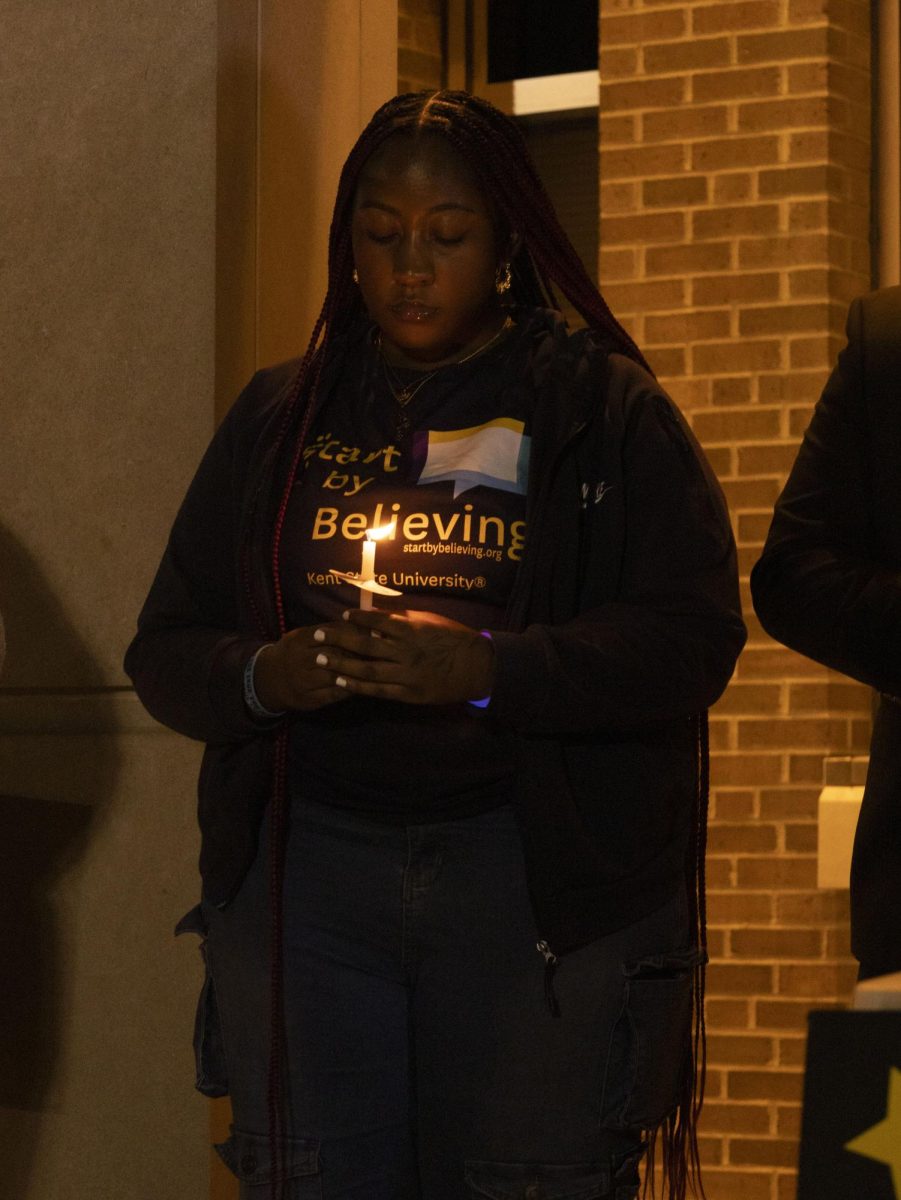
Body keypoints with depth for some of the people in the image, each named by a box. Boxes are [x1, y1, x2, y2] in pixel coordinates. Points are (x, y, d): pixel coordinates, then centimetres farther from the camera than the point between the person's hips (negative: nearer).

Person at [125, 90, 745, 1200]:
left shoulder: (603, 409, 5)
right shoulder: (279, 415, 15)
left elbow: (694, 637, -6)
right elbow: (165, 650, 12)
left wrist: (490, 670, -20)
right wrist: (263, 678, -11)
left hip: (541, 871, -2)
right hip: (305, 869, 2)